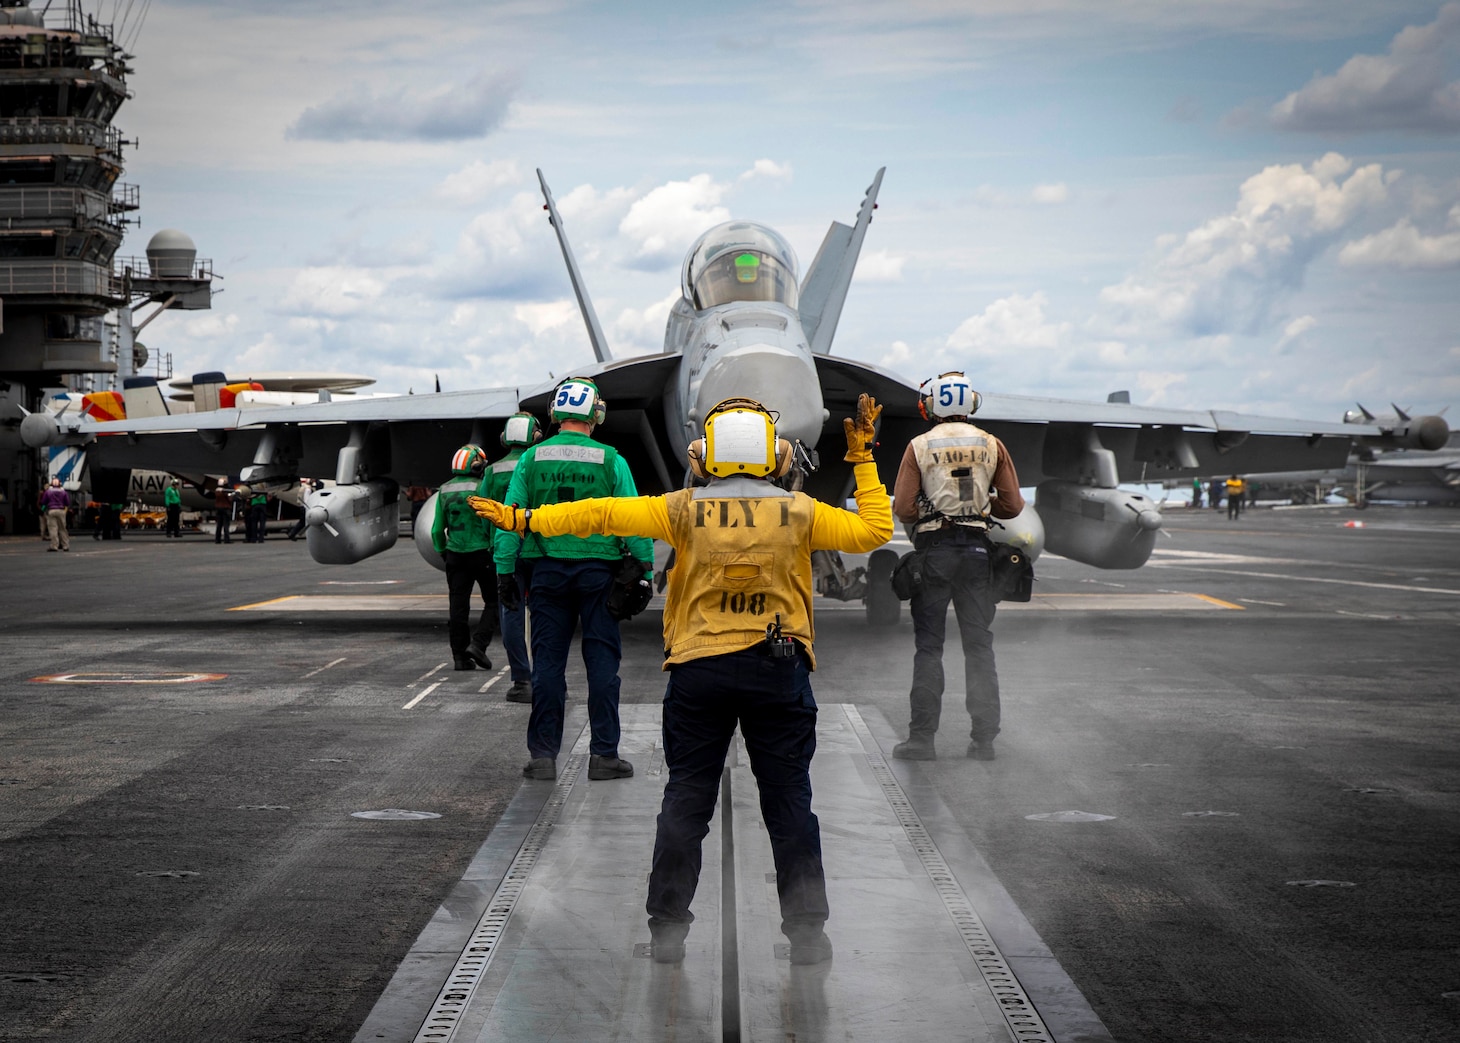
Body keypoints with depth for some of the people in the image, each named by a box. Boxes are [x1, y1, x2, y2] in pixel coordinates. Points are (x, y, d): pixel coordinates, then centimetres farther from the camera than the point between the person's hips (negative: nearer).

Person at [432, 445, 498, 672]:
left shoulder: (445, 490, 6)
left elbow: (437, 528, 8)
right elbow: (492, 522, -12)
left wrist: (442, 551, 20)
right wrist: (496, 548, -2)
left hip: (455, 554, 5)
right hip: (481, 553, -5)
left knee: (458, 606, 6)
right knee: (493, 601, 7)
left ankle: (460, 656, 5)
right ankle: (478, 643, -7)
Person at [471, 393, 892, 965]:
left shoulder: (685, 511, -4)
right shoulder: (798, 512, -3)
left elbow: (602, 514, 0)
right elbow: (874, 531, 8)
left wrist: (524, 520, 8)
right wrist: (864, 459, 15)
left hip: (699, 670, 0)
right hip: (778, 670, 0)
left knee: (686, 800, 8)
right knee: (789, 801, 6)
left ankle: (667, 930, 10)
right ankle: (807, 932, 8)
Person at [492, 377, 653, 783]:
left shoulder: (531, 459, 2)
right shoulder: (610, 460, -3)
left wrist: (505, 571, 6)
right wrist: (646, 567, 3)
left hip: (546, 569, 2)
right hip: (598, 570, -2)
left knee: (548, 661, 5)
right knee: (602, 660, 4)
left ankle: (543, 754, 5)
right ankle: (603, 754, 4)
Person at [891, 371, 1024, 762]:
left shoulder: (919, 447, -1)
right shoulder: (991, 445, 5)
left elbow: (902, 508, -6)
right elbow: (1012, 506, 4)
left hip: (934, 550, -2)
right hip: (977, 549, 2)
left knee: (928, 645, 3)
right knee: (979, 645, 7)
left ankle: (922, 737, 0)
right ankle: (983, 738, 7)